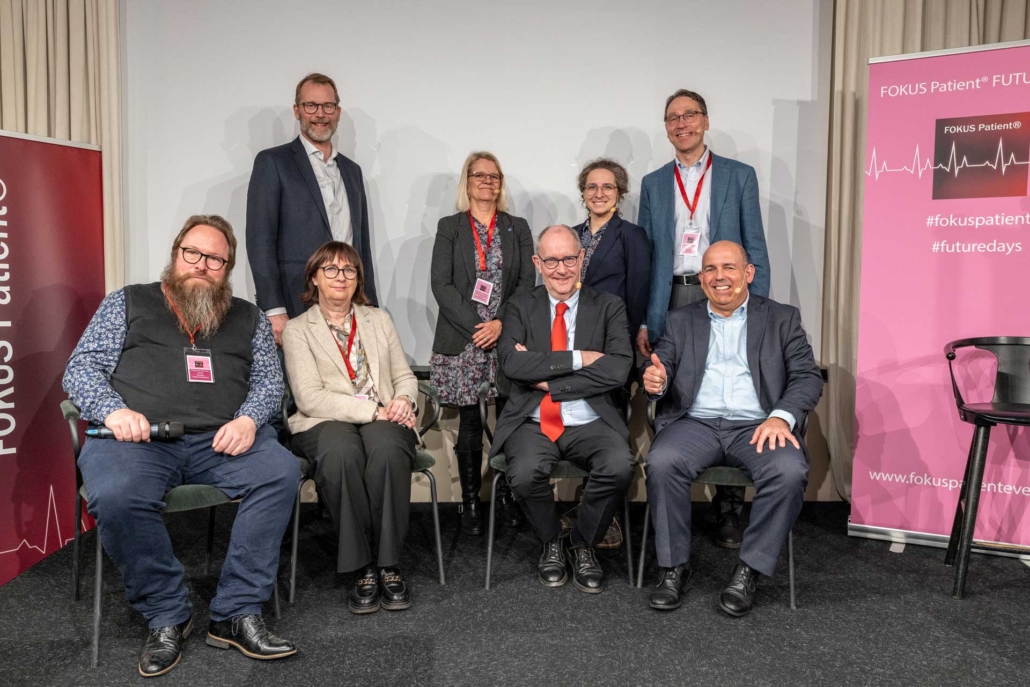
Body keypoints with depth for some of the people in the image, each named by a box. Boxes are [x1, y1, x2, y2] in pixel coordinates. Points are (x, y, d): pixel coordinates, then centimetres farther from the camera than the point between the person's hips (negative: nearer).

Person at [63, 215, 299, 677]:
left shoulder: (248, 318, 22)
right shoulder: (128, 303, 18)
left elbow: (269, 380, 14)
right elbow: (81, 368, 10)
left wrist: (248, 418, -9)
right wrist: (113, 410, -11)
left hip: (221, 440, 2)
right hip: (138, 438, -1)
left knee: (280, 471, -28)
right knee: (115, 495, -34)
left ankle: (237, 613, -19)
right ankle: (166, 617, -12)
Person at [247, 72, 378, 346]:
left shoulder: (352, 170, 18)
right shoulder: (272, 162, 1)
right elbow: (260, 239, -7)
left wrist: (370, 304, 12)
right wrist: (274, 310, -15)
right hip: (297, 309, -5)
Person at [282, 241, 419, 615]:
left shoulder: (379, 320, 21)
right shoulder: (297, 329, 9)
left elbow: (405, 376, 21)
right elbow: (310, 397, -5)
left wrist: (403, 399, -4)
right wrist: (373, 409, -14)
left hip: (384, 421, 2)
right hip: (326, 423, -2)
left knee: (387, 449, -35)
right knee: (341, 453, -38)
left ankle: (388, 564, -24)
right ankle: (362, 569, -25)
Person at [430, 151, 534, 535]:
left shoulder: (517, 228, 12)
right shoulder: (449, 227, 7)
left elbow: (527, 281, 4)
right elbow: (440, 284, -2)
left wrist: (501, 323, -10)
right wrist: (475, 326, -11)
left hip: (508, 338, 1)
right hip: (463, 342, -1)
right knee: (469, 425, 3)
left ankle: (505, 496, 17)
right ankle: (470, 501, 13)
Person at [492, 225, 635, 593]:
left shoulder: (609, 308, 6)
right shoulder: (521, 307, 8)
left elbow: (618, 369, -10)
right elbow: (511, 362, -10)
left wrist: (547, 379, -12)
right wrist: (579, 358, -14)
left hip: (590, 424, 0)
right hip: (533, 423, 0)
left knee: (620, 467, -30)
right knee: (525, 474, -30)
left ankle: (583, 544, 2)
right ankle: (552, 541, 6)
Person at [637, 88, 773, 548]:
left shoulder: (739, 176, 8)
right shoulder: (653, 184, 14)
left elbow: (755, 249, 5)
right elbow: (645, 256, 11)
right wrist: (643, 321, 3)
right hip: (670, 301, 2)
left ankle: (728, 512, 13)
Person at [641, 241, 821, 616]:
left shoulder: (782, 318, 14)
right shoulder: (680, 321, 18)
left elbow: (808, 377, 5)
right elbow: (661, 370, 9)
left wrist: (781, 417, -15)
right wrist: (655, 380, -17)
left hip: (757, 426, 0)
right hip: (696, 423, 1)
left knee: (790, 471, -31)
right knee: (661, 462, -30)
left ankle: (748, 570, -13)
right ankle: (674, 566, -12)